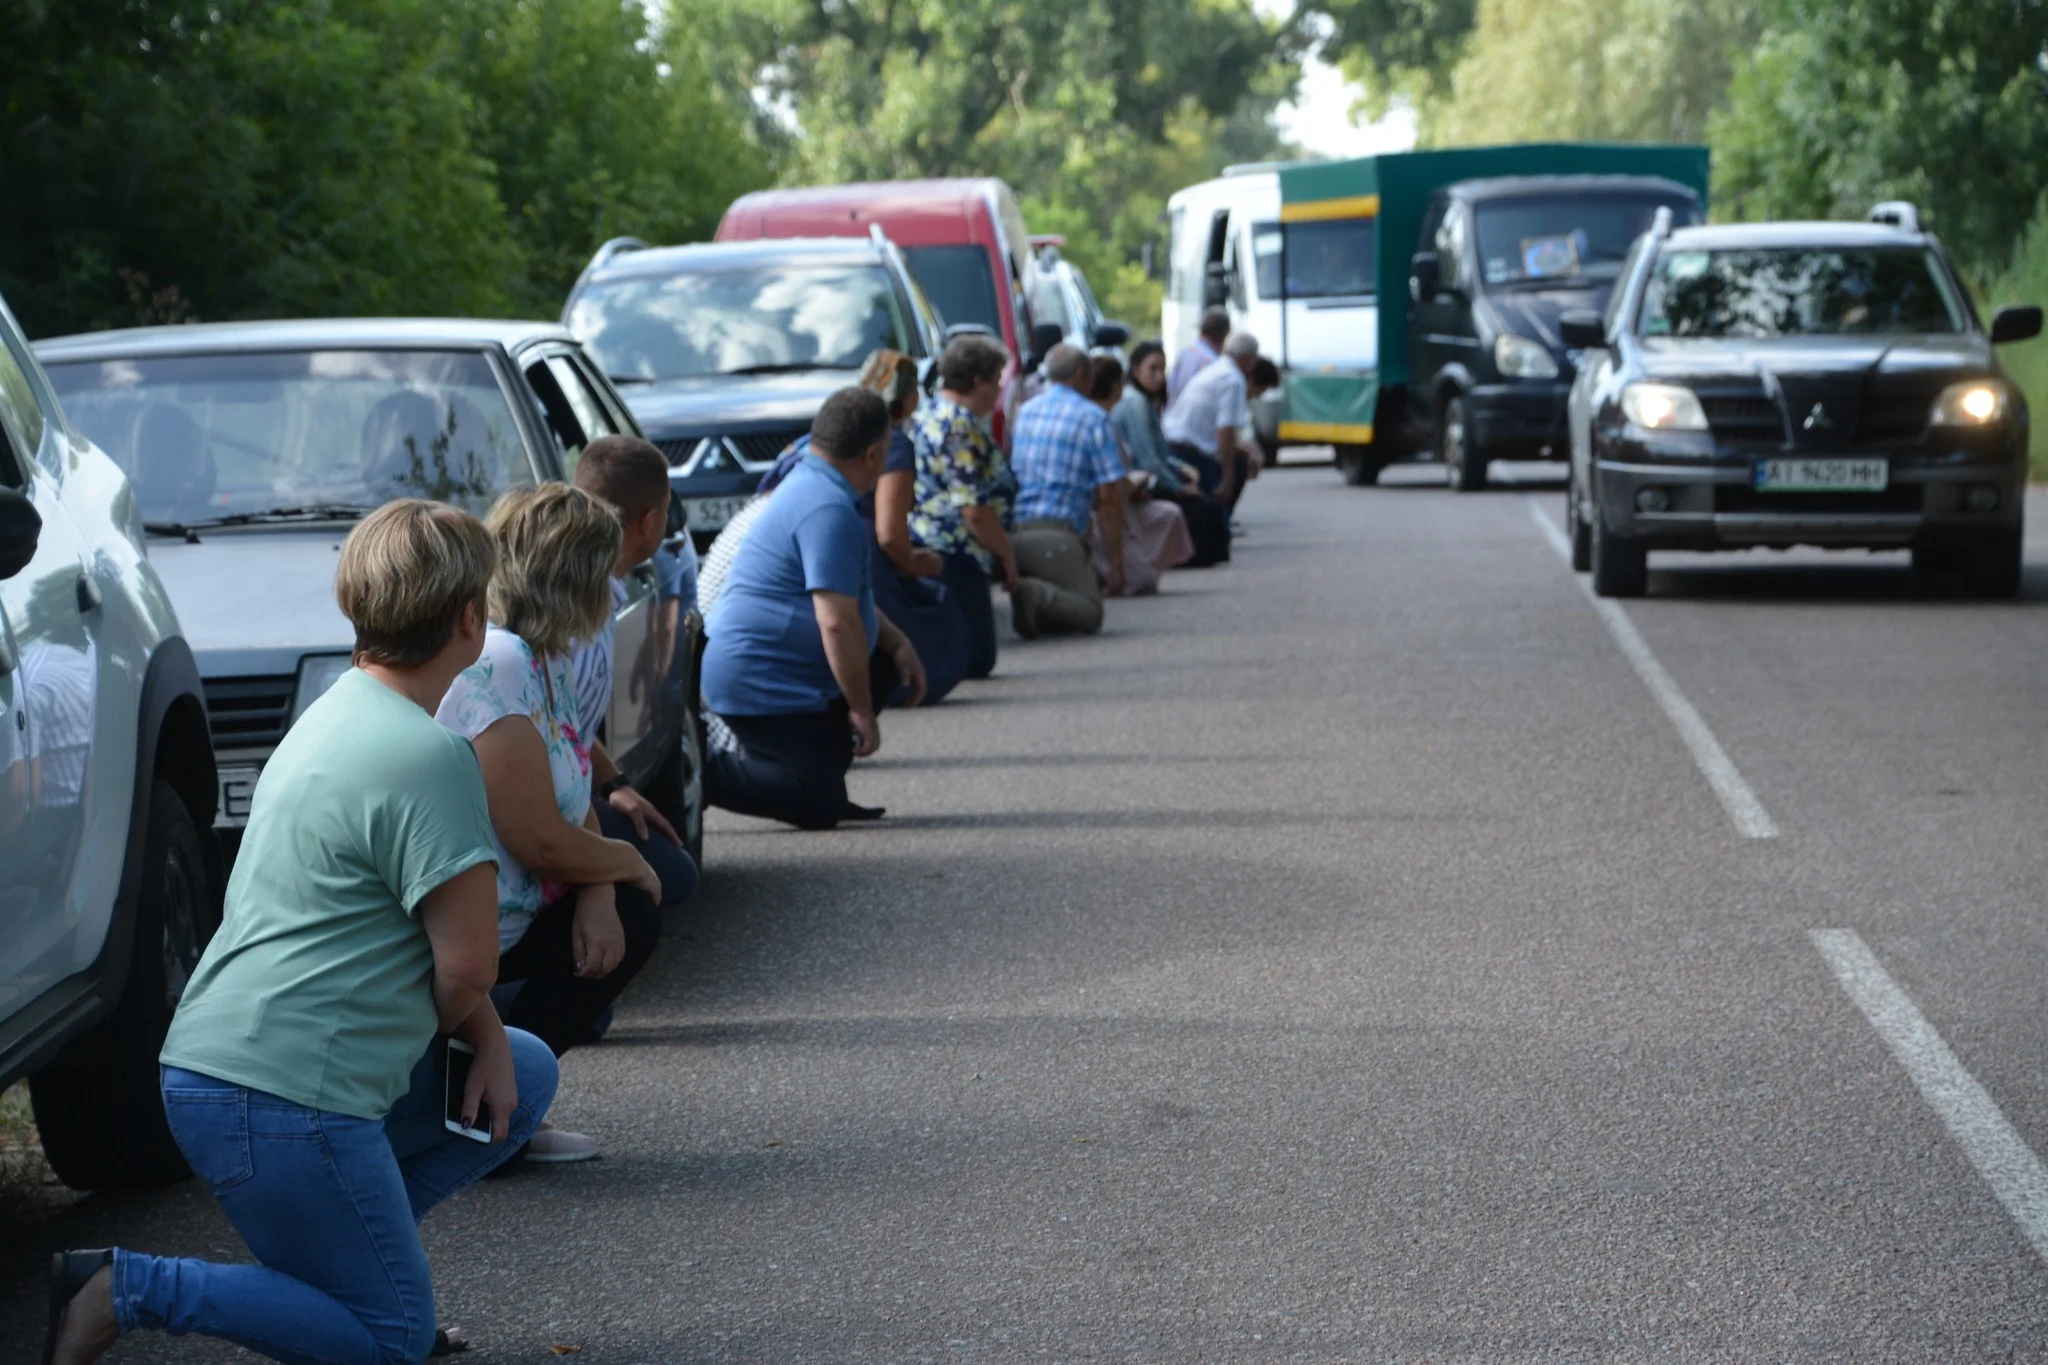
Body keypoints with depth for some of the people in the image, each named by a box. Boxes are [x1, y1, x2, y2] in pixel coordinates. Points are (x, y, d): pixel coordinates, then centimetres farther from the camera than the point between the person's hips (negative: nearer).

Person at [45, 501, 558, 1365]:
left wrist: (487, 1039, 10)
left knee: (525, 1077, 19)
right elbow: (469, 960, -15)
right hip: (280, 1096, -10)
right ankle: (124, 1291, -6)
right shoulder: (427, 757, -18)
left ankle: (342, 1243, 13)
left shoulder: (339, 713, 13)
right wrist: (437, 1029, 6)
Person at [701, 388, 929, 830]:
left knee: (882, 663, 21)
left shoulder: (809, 485, 13)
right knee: (819, 807, -11)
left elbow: (846, 593, 25)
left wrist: (897, 644, 14)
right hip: (760, 686, -10)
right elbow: (837, 620, -26)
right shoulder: (829, 511, -21)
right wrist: (862, 711, -18)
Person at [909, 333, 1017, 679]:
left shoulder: (927, 414, 18)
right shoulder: (963, 429, -14)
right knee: (975, 659, -10)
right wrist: (1006, 554, -3)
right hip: (952, 557, -10)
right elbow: (975, 511, -18)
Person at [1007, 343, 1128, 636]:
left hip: (1012, 532, 6)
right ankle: (1038, 595, -28)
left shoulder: (1022, 413, 18)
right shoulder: (1093, 418, 0)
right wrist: (1116, 564, -1)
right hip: (1055, 533, -6)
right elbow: (1108, 497, -5)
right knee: (1089, 613, 0)